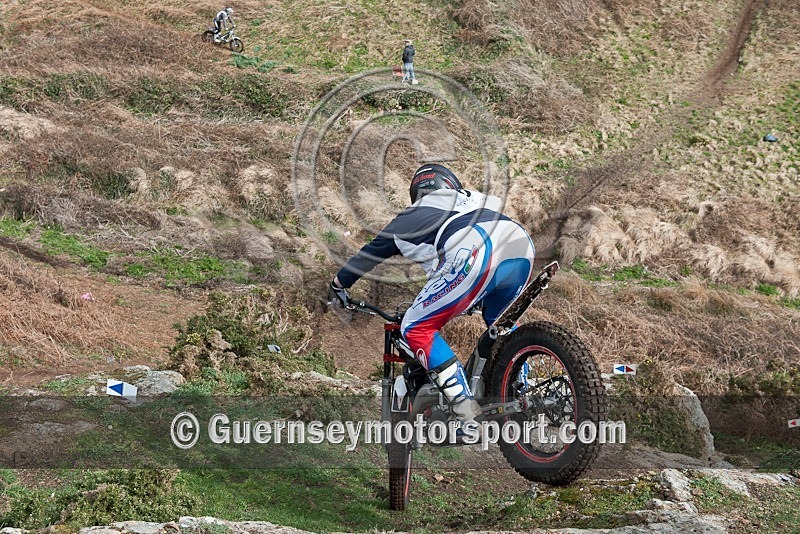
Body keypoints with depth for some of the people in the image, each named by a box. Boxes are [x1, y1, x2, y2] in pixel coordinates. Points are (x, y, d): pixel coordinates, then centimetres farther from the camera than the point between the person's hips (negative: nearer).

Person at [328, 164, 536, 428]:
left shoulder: (412, 216, 29)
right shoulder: (478, 200, 41)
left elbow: (371, 252, 40)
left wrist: (337, 285, 56)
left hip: (474, 258, -6)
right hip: (522, 249, 6)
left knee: (416, 329, 6)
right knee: (500, 321, 34)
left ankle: (468, 414, -6)